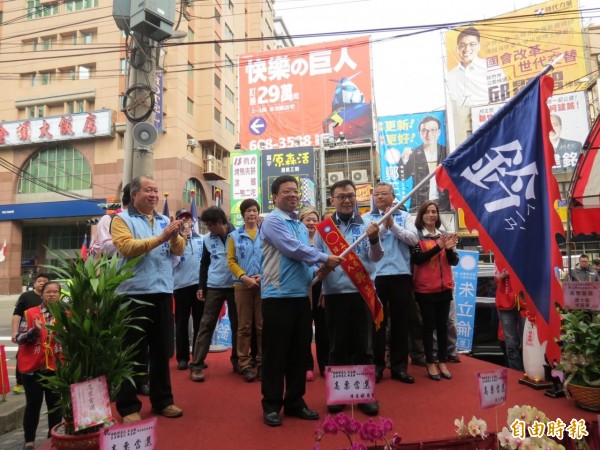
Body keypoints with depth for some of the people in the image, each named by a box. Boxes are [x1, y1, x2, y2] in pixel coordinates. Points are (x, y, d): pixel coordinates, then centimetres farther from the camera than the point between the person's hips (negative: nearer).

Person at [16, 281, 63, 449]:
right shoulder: (30, 313, -3)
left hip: (56, 367, 2)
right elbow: (19, 339, -5)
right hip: (32, 367, -1)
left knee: (55, 404, 10)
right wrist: (35, 330, -22)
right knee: (33, 404, 6)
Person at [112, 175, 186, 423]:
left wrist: (174, 237, -15)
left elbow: (179, 250, 6)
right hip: (134, 293, -5)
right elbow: (127, 247, -17)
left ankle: (162, 400, 26)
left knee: (162, 349, 13)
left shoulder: (164, 220, 14)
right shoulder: (122, 219, -1)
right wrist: (160, 238, -21)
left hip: (162, 292, 5)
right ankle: (129, 406, 16)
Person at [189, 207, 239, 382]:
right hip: (214, 287, 1)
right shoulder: (207, 239, 3)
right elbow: (204, 263, 10)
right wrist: (201, 286, 5)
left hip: (235, 286, -1)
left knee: (237, 324, 9)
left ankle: (236, 360, 23)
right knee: (206, 324, 1)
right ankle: (196, 365, 5)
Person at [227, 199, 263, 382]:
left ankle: (262, 363, 15)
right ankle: (244, 364, 12)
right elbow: (231, 260, 2)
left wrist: (263, 275, -12)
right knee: (244, 326, 4)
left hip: (264, 285, 0)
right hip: (242, 286, 0)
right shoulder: (234, 236, 7)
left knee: (262, 325, 5)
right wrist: (244, 277, -11)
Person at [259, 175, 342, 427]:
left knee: (299, 352, 13)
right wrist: (325, 259, -10)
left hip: (301, 295, 8)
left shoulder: (302, 226, 17)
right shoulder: (272, 221, -8)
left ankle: (295, 402, 25)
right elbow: (293, 249, -18)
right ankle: (271, 405, 16)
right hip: (279, 296, -7)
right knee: (276, 353, 2)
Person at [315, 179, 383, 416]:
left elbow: (376, 257, -8)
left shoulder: (367, 224, 3)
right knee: (337, 346, 9)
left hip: (363, 292, 0)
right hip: (334, 294, 1)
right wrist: (319, 270, -16)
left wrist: (374, 240, -28)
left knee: (364, 345, 8)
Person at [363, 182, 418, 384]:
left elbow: (413, 239, -5)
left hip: (401, 274, 1)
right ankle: (376, 365, 18)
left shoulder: (405, 216, 9)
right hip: (376, 275, -1)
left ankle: (399, 366, 19)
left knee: (400, 322, 8)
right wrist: (383, 226, -17)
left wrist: (393, 225, -13)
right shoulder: (366, 218, 7)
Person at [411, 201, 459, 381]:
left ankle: (442, 362, 18)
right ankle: (430, 363, 12)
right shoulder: (417, 236, -4)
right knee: (429, 326, 2)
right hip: (425, 289, -4)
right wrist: (437, 247, -26)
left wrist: (449, 249, -16)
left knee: (443, 325, 8)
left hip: (444, 287, 4)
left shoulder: (445, 235, 9)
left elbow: (455, 261, 6)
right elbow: (416, 259, -16)